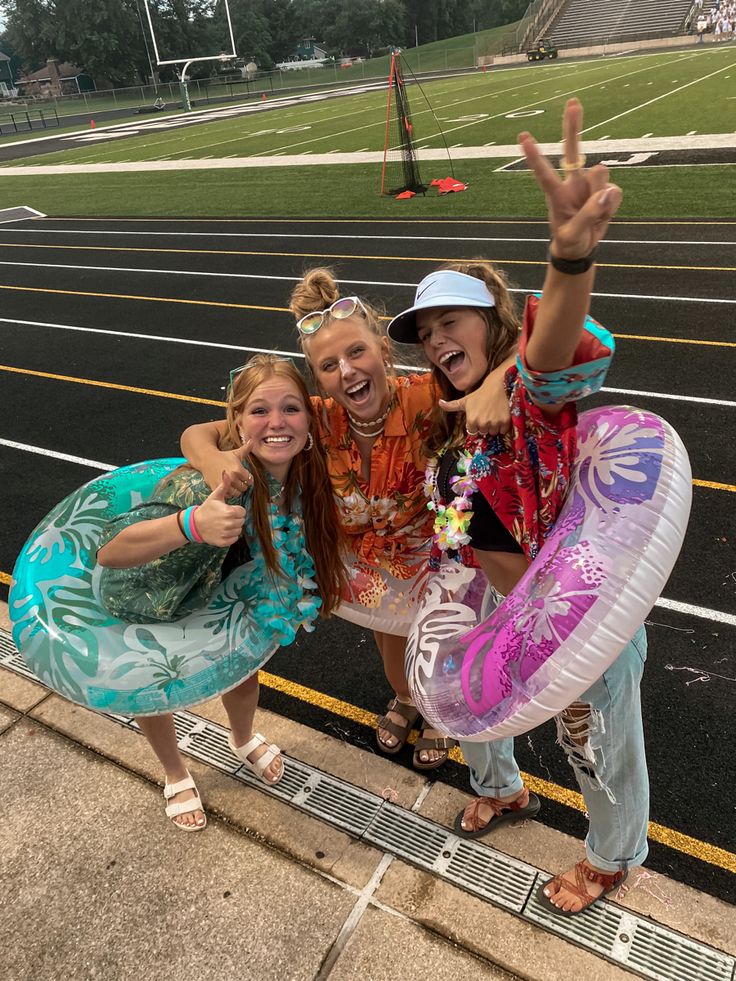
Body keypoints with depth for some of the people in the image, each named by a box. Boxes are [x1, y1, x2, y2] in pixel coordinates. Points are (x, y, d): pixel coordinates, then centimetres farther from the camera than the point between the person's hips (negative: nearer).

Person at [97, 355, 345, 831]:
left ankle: (244, 740, 58)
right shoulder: (209, 485, -42)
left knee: (242, 670, 22)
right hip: (147, 597, -4)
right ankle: (176, 774, 50)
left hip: (222, 595, 5)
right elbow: (109, 553, -46)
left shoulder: (306, 477, -23)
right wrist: (191, 524, -60)